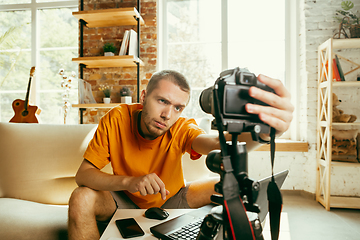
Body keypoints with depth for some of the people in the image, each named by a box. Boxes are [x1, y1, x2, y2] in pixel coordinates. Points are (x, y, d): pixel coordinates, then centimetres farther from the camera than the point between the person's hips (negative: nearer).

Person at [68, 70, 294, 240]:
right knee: (81, 200, -29)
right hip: (126, 201, 0)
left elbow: (216, 143, -45)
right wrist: (129, 182, -40)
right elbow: (83, 175, -22)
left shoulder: (181, 128, -23)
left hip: (171, 200, 1)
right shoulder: (116, 119, -22)